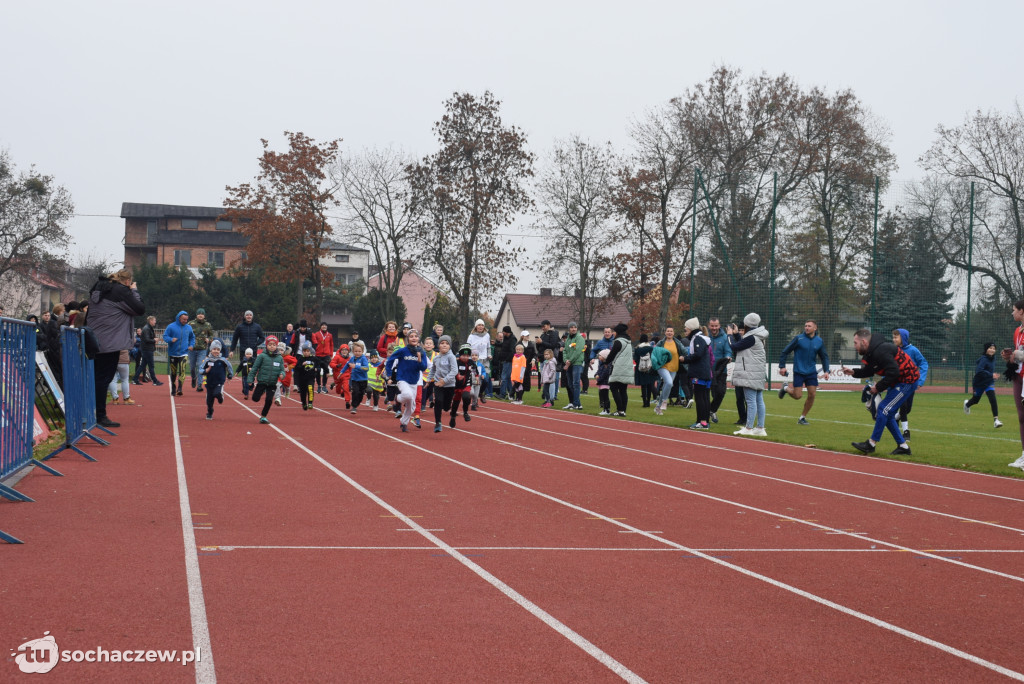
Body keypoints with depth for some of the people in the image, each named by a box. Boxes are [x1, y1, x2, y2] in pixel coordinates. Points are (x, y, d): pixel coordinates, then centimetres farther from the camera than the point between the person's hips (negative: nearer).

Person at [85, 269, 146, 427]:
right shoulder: (121, 291, -10)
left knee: (98, 377, 15)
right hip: (110, 342, -8)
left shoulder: (99, 288, 15)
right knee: (103, 378, -5)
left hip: (95, 341, 8)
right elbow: (140, 309, -8)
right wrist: (134, 291, 2)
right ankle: (100, 417, -2)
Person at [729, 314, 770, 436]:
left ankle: (748, 428, -9)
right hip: (758, 373, 10)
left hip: (751, 374, -10)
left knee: (751, 401, -9)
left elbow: (734, 347, -11)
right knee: (759, 400, 9)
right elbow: (742, 344, 21)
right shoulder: (758, 337, 14)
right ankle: (760, 428, 11)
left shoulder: (751, 338, -15)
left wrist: (730, 335, 4)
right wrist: (736, 334, 24)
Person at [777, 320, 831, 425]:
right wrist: (782, 366, -10)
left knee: (812, 395, -2)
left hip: (811, 372, 4)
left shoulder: (819, 341, 3)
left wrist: (826, 371, 0)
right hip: (798, 372, -4)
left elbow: (824, 357, 13)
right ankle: (786, 388, 27)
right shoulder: (799, 338, -8)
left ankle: (803, 417, 14)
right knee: (797, 396, -6)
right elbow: (785, 352, -4)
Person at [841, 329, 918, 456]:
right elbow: (869, 370, 17)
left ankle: (871, 444, -5)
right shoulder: (872, 351, 6)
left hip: (906, 380, -11)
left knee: (884, 408, -11)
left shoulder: (881, 351, -26)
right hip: (897, 382, 11)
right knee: (887, 414, 11)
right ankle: (903, 446, 16)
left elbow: (893, 373, -29)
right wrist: (854, 372, 2)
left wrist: (879, 387, -20)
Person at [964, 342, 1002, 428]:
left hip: (989, 383, 5)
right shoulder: (983, 359, -23)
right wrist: (991, 375, -40)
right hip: (979, 383, -5)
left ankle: (996, 420, -15)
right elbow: (979, 371, -36)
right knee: (976, 399, 16)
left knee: (993, 400, -14)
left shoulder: (993, 358, 1)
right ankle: (967, 404, 52)